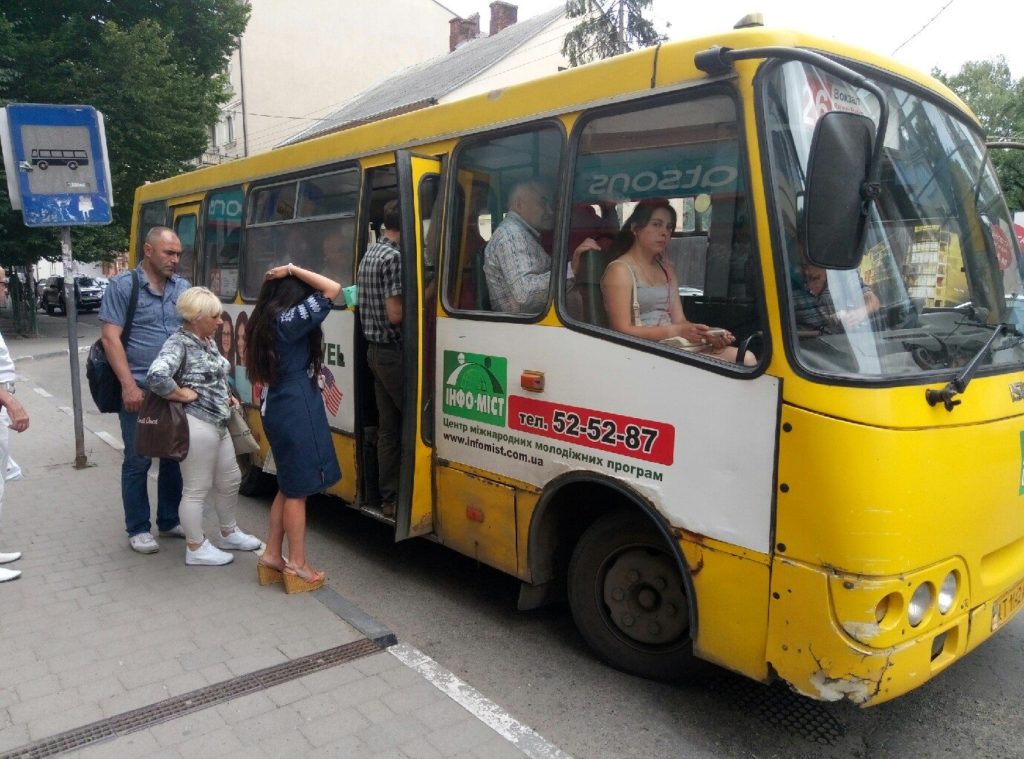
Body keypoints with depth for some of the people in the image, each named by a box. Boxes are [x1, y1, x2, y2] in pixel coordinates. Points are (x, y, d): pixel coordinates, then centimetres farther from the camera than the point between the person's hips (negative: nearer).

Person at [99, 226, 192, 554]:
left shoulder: (183, 287, 9)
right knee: (137, 462, 4)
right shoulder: (122, 286, -4)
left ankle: (169, 520, 27)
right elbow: (111, 338, -9)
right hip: (140, 391, -4)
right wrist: (129, 385, -16)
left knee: (175, 457, 12)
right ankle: (138, 529, 17)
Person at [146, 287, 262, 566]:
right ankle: (196, 548, 17)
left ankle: (229, 534, 37)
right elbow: (156, 376, -34)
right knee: (196, 490, 3)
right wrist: (182, 395, -21)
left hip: (218, 424, 10)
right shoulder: (178, 343, -18)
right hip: (196, 426, -10)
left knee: (230, 481, 19)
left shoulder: (208, 340, 11)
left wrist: (225, 396, 11)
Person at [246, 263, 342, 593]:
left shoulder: (265, 320, 9)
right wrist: (294, 270, -14)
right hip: (297, 410, -9)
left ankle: (272, 556, 26)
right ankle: (297, 566, 12)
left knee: (288, 486, 19)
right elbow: (333, 289, -20)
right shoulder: (291, 319, -16)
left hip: (276, 407, 9)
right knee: (298, 490, 2)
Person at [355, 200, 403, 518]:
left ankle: (388, 497, 16)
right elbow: (396, 314, -22)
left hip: (375, 350, 9)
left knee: (387, 426, 11)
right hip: (394, 352, -9)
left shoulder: (369, 253, 13)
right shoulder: (394, 257, -16)